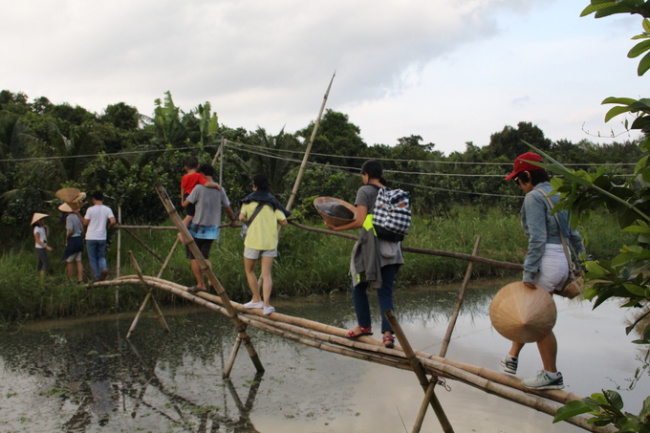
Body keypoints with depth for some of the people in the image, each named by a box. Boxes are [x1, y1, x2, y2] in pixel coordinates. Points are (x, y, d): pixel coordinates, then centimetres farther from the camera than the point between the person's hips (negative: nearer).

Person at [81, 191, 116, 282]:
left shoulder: (90, 209, -7)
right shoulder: (107, 209, -1)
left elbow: (85, 222, -3)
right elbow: (113, 221, -11)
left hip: (91, 238, -2)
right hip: (102, 237, 3)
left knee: (93, 258, 8)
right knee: (101, 256, 16)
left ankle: (96, 277, 5)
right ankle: (104, 268, -13)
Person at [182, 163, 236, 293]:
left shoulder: (199, 188, -10)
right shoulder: (220, 190, 4)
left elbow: (185, 204, -6)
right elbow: (228, 208, 12)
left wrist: (183, 201, 18)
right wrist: (233, 220, 31)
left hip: (197, 228, -5)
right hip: (212, 229, 5)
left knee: (193, 257, 6)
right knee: (204, 257, 15)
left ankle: (200, 284, 5)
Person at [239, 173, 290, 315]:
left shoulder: (249, 199, 3)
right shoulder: (273, 201, 8)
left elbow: (241, 217, -11)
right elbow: (283, 221, 0)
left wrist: (249, 220, 10)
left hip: (253, 240, -2)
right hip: (270, 241, 2)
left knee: (249, 270, 17)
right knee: (266, 273, 0)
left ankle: (257, 300, 19)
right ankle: (266, 304, -13)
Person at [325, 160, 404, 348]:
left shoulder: (365, 191, -4)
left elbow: (360, 221, -11)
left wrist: (336, 227, -3)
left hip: (370, 246, -5)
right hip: (391, 248, 5)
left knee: (359, 286, 14)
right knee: (385, 292, 5)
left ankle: (364, 325, 22)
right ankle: (388, 332, -7)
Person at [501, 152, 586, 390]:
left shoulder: (534, 197, -11)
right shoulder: (560, 195, 14)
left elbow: (537, 238, -19)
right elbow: (573, 234, 17)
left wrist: (529, 272, -20)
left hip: (547, 262, -9)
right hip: (564, 261, 9)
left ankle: (552, 375, 11)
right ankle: (512, 358, 26)